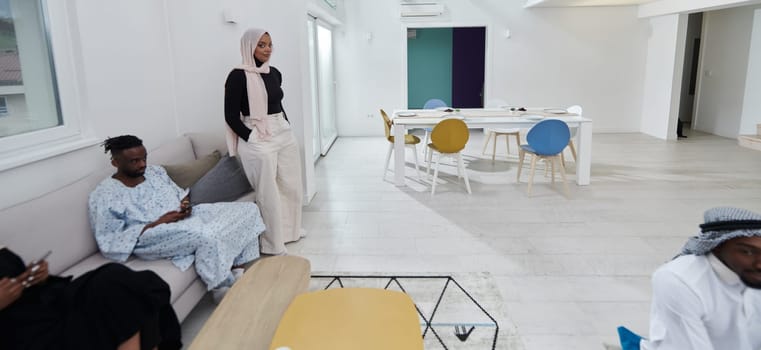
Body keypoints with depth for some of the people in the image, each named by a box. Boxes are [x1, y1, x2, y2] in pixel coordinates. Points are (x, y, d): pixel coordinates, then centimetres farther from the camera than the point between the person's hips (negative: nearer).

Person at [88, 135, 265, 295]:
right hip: (152, 237, -7)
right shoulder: (105, 195, -7)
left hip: (185, 218, 8)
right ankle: (224, 290, -19)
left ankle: (236, 269, -11)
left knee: (249, 209, -6)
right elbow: (110, 244, -12)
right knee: (206, 235, -38)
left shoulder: (155, 171, 12)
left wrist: (186, 204, -2)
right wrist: (158, 223, -18)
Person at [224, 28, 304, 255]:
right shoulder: (238, 76, -11)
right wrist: (252, 138, -14)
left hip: (284, 136, 7)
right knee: (269, 193, 0)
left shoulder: (274, 73, 8)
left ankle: (290, 230, 35)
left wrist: (287, 128, 13)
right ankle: (273, 244, 15)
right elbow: (231, 116, -11)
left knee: (291, 186, 15)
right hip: (258, 141, -7)